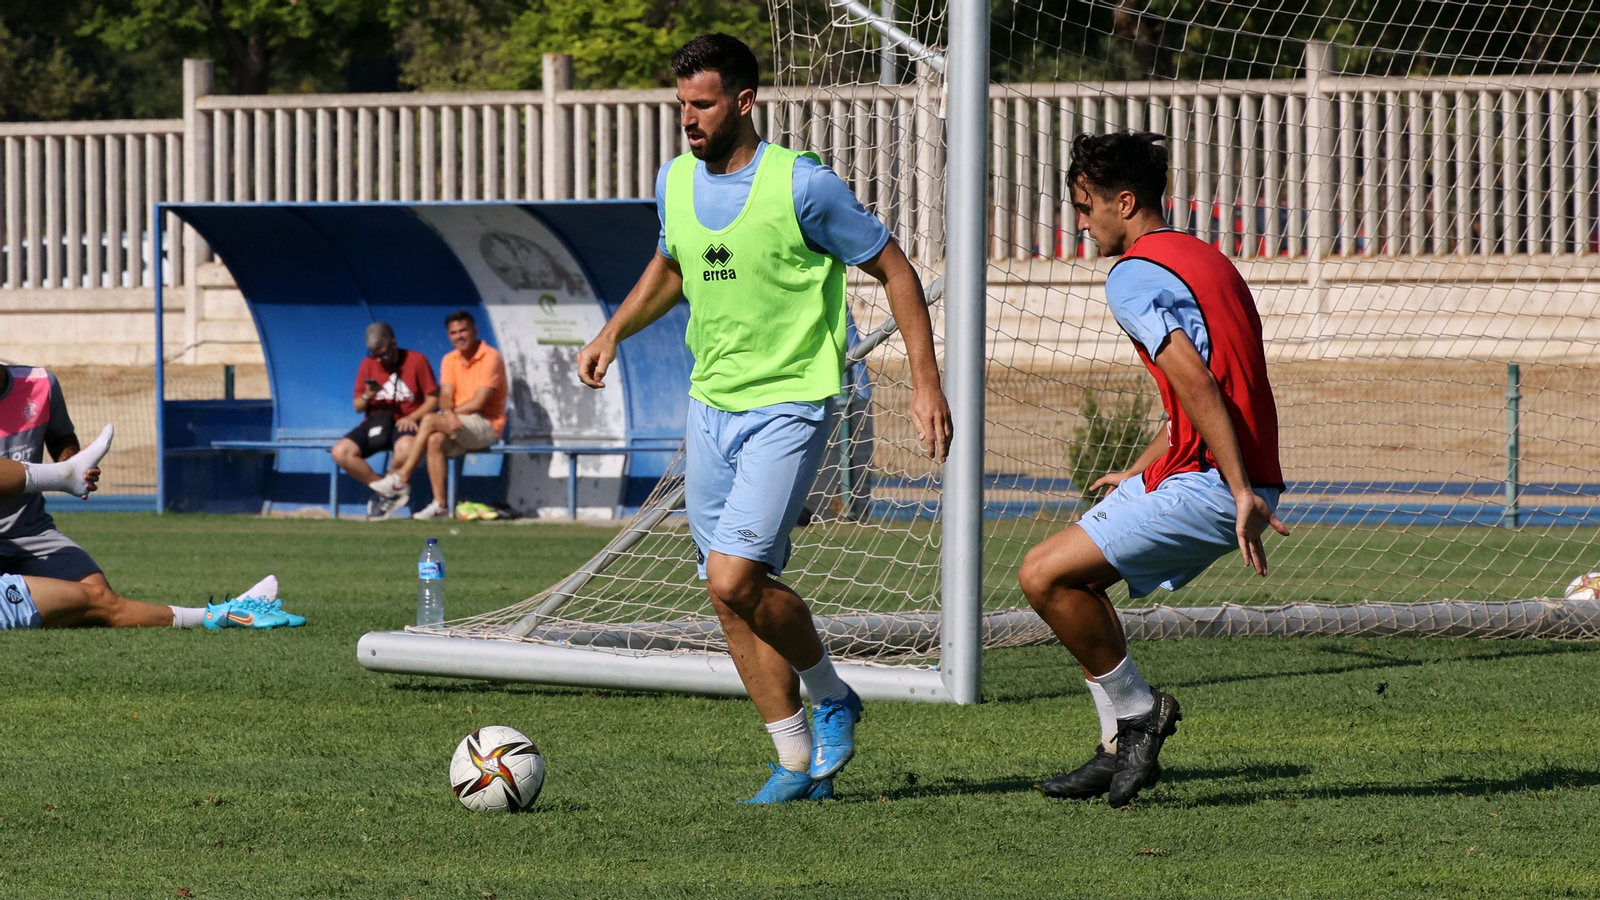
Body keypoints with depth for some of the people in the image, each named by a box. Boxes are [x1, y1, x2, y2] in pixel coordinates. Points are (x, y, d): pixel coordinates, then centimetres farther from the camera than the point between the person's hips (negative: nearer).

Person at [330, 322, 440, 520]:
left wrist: (411, 417, -17)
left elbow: (433, 400, -2)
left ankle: (387, 494, -14)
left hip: (405, 424, -4)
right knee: (341, 451, -22)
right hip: (376, 422, 4)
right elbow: (358, 407, 11)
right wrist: (367, 397, -12)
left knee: (405, 447, -41)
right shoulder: (368, 364, 8)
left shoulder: (416, 361, -1)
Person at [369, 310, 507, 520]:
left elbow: (478, 403, -15)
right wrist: (449, 415, -23)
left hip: (487, 425, -6)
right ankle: (440, 506, -27)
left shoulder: (490, 358, -10)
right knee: (435, 440, -27)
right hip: (457, 424, 6)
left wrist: (444, 416, -9)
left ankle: (401, 479, -19)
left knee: (430, 421, -25)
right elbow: (445, 396, 0)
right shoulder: (450, 360, 11)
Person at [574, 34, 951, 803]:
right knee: (733, 596, 5)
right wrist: (614, 332, 10)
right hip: (710, 404, 7)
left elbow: (894, 271, -6)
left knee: (734, 579, -20)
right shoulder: (674, 182, 5)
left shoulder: (800, 185, -14)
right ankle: (800, 763, 16)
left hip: (787, 407, -7)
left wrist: (926, 382, -10)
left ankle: (831, 697, 5)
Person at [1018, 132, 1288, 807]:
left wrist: (1241, 491, -26)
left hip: (1206, 486, -10)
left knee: (1044, 576, -10)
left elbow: (1196, 382, -23)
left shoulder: (1132, 276, -11)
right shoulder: (1201, 258, 20)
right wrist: (1136, 474, 29)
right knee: (1077, 577, 18)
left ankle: (1137, 711, 0)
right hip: (1238, 480, 10)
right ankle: (1122, 747, 16)